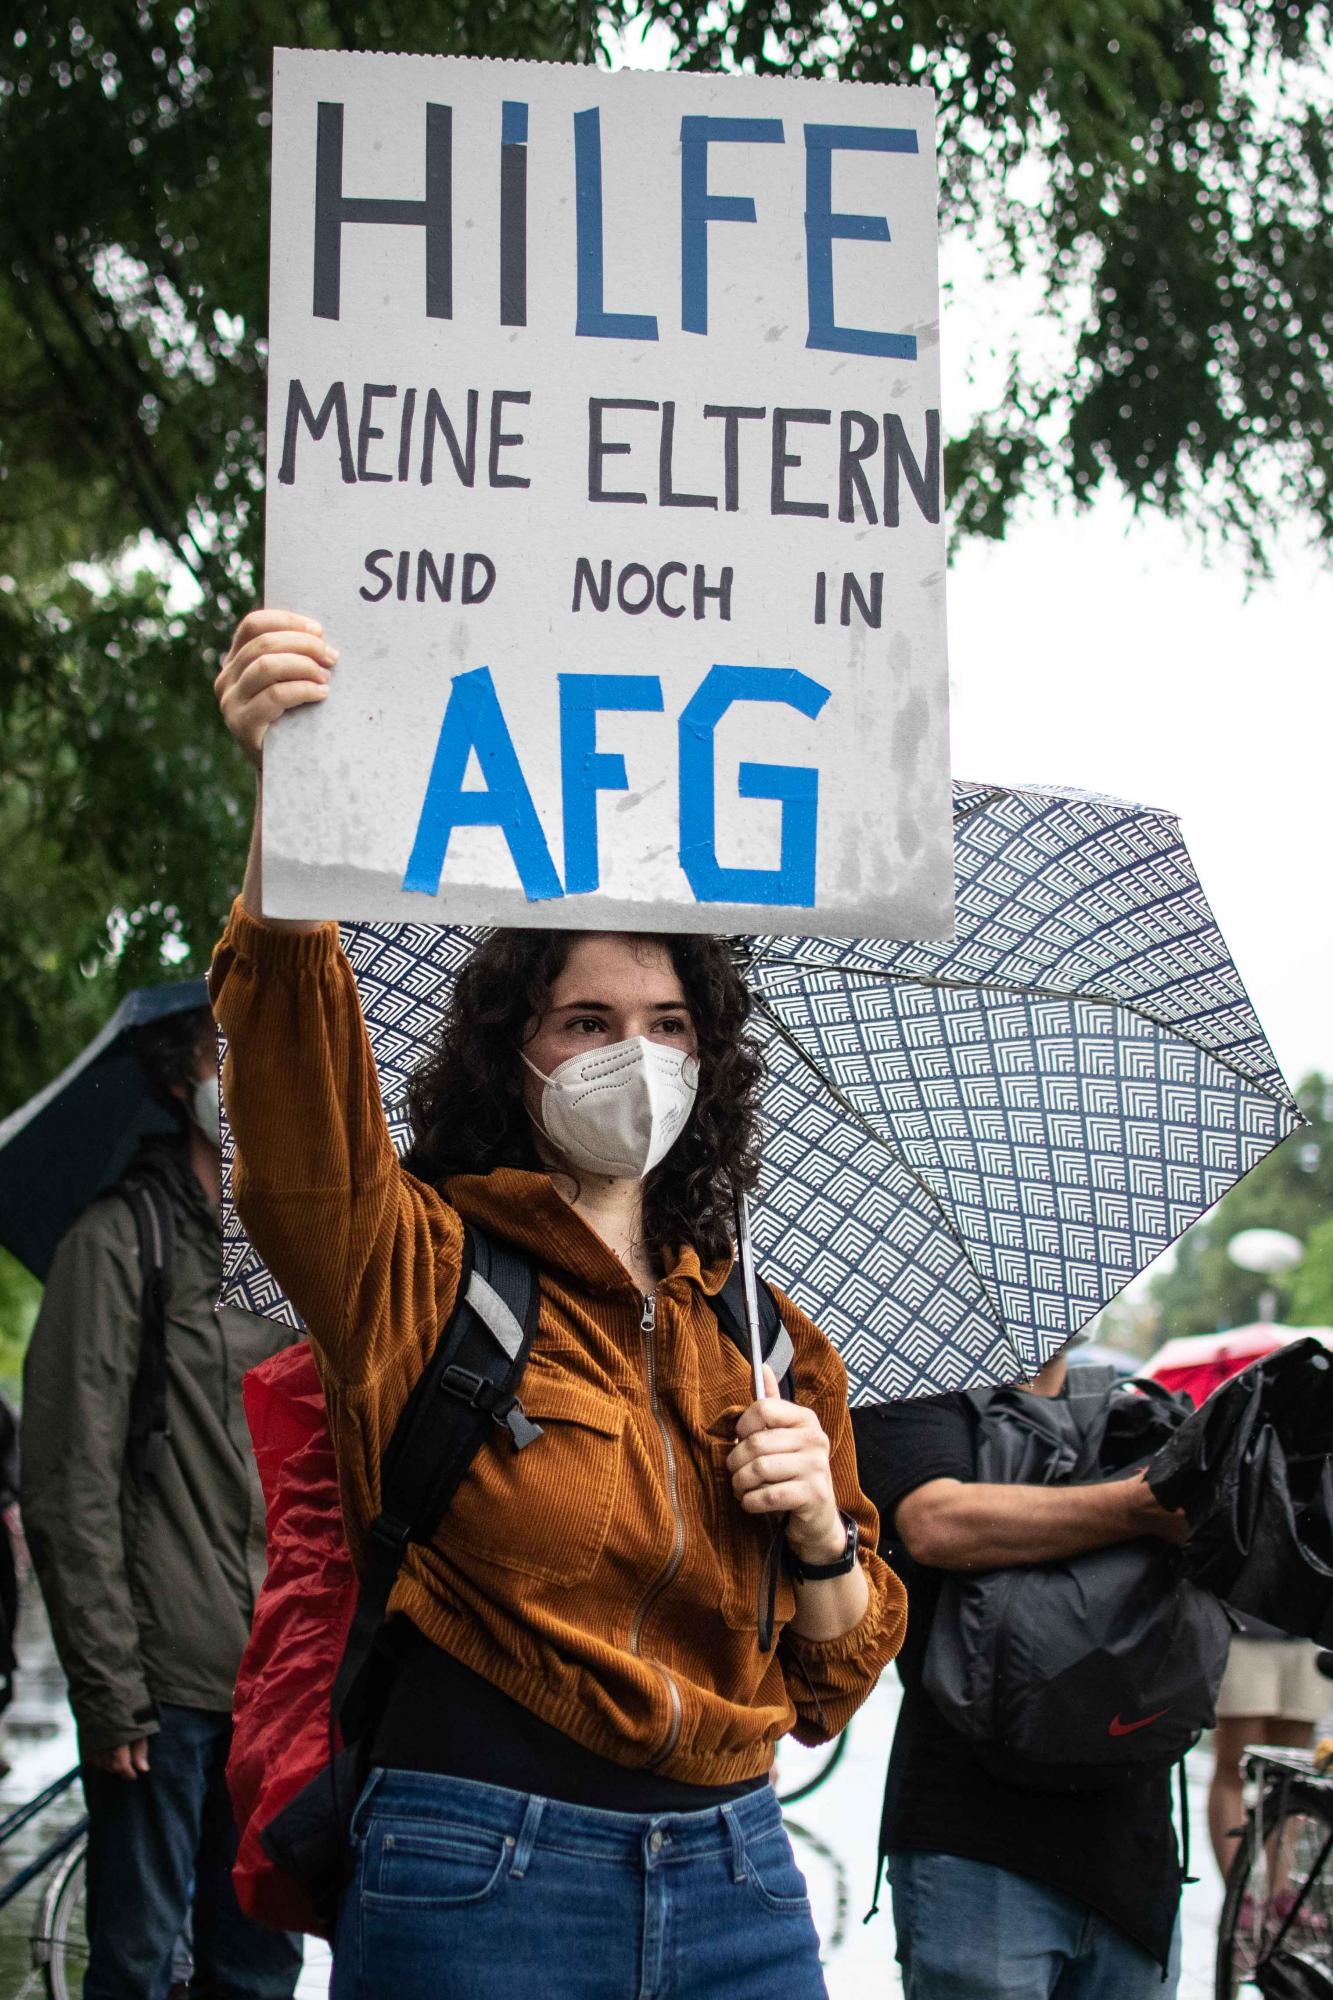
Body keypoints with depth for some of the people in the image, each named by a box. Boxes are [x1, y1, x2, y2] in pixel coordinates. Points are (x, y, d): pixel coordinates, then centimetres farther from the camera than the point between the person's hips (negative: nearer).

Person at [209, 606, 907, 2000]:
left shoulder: (767, 1339, 13)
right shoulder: (420, 1268, -1)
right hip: (475, 1882, -4)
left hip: (737, 1883, 4)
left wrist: (824, 1538, -4)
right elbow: (296, 1067, -23)